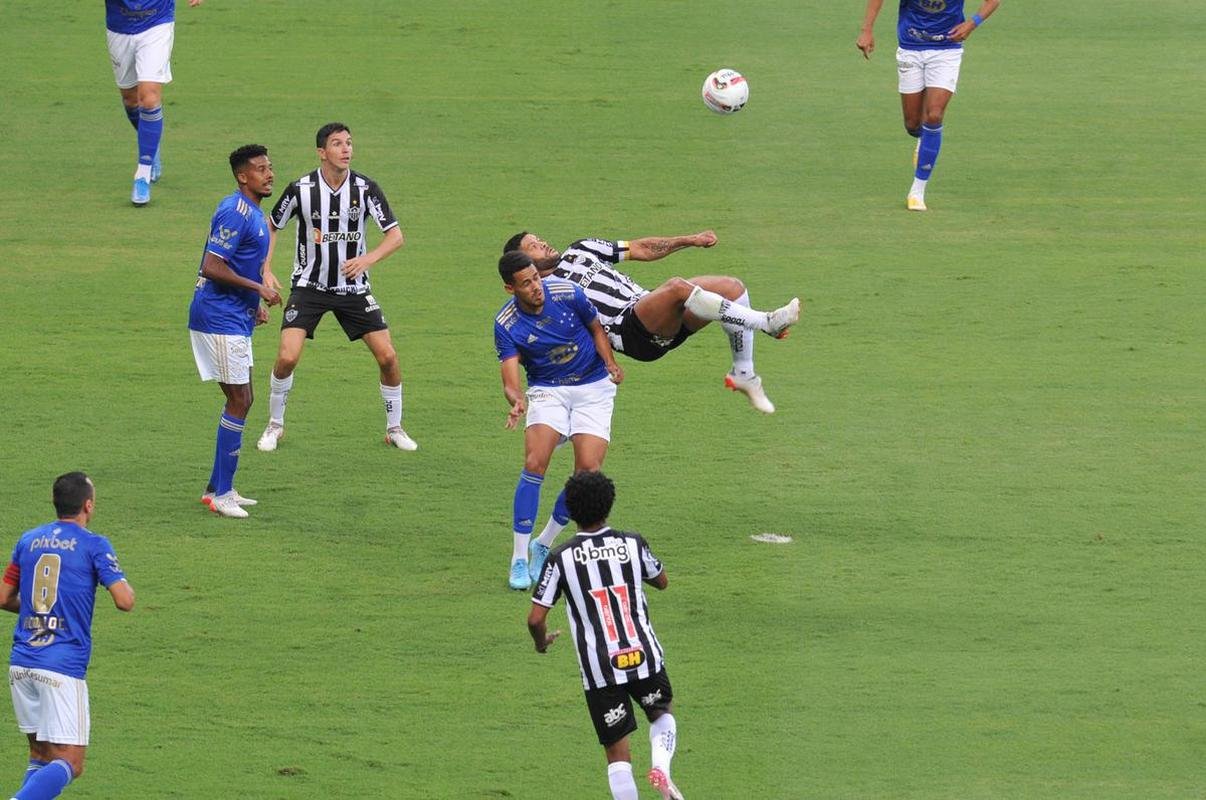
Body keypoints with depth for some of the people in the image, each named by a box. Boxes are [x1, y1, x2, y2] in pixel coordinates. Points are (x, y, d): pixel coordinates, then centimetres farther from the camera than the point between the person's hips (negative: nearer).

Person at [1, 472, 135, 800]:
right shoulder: (94, 545, -3)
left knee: (40, 755, 17)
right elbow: (124, 601, -10)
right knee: (69, 763, -5)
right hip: (63, 665, -6)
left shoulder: (29, 540, 12)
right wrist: (125, 585, 12)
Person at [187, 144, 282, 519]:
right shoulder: (235, 213, -17)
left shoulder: (252, 212, 15)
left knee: (240, 400, 13)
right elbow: (212, 267, -23)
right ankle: (221, 493, -6)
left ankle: (217, 488, 19)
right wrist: (259, 289, -18)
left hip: (234, 316, 10)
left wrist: (255, 303, 15)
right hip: (221, 319, -10)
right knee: (239, 401, -9)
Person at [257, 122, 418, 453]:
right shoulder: (301, 189, -12)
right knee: (287, 357, -16)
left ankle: (394, 428, 15)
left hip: (353, 287, 1)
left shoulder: (365, 188, -10)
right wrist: (266, 271, -6)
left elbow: (395, 235, -9)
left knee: (388, 356, -5)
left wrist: (367, 259, -26)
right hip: (309, 286, -1)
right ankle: (275, 425, 7)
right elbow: (272, 227, 5)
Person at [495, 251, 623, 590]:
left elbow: (596, 327, 4)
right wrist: (516, 399, -43)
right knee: (534, 463, -22)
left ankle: (545, 546, 7)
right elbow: (510, 380, -20)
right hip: (546, 390, -1)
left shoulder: (567, 293, -14)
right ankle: (519, 559, -12)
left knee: (588, 471, -13)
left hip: (593, 387, 1)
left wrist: (610, 363, -13)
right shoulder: (507, 325, -15)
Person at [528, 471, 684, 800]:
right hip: (644, 656, 1)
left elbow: (535, 618, -8)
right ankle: (661, 765, -1)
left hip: (599, 670, -1)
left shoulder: (561, 558, -8)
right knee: (662, 713, 28)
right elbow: (661, 581, 18)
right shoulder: (632, 544, -2)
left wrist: (542, 642, 15)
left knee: (617, 753, 7)